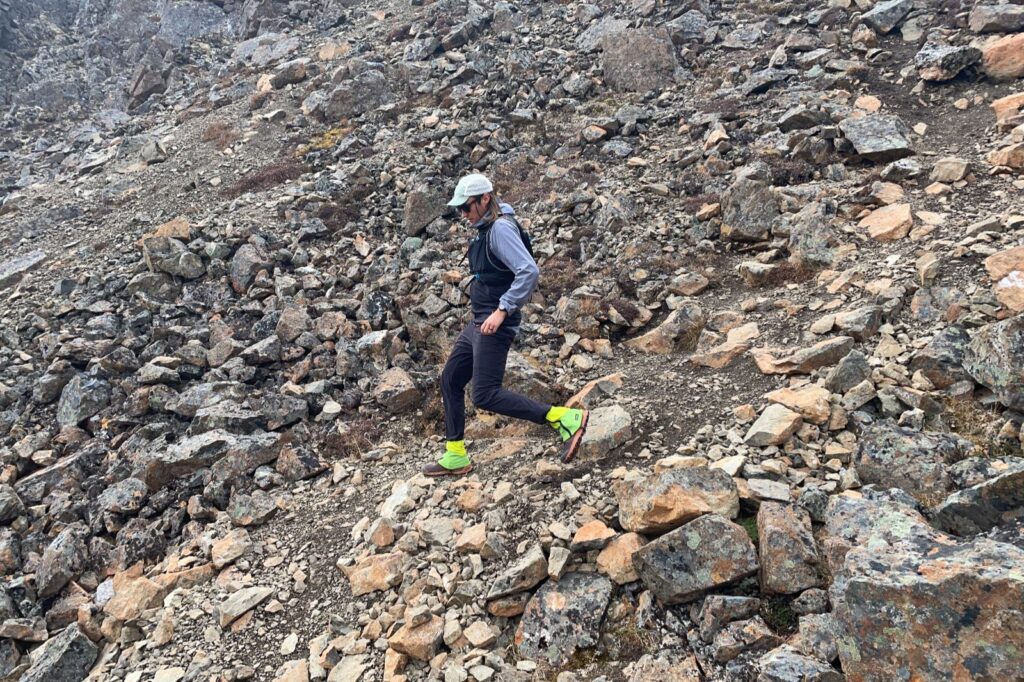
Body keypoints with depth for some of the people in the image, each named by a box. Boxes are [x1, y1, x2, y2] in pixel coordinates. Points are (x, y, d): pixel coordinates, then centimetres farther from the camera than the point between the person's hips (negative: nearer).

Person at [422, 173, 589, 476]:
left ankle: (566, 418, -11)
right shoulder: (485, 229, 14)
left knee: (485, 396, -13)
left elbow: (529, 271, -27)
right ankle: (455, 457, 25)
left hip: (495, 325, -10)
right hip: (478, 324, 10)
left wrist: (502, 310, -27)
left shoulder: (501, 228, -16)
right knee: (450, 381, 14)